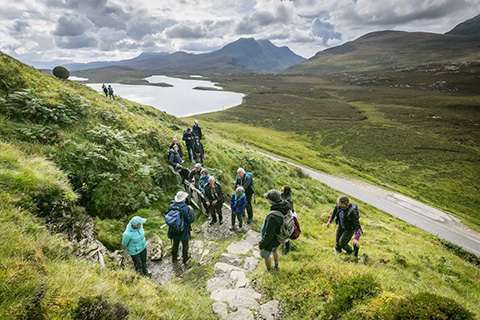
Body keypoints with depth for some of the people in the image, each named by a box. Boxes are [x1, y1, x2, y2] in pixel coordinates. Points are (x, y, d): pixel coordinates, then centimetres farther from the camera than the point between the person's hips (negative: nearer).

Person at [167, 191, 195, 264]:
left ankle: (174, 259, 46)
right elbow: (191, 220, -23)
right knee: (185, 245, 20)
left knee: (175, 244, 26)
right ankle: (185, 259, 39)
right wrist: (191, 210, -10)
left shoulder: (171, 206, -14)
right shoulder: (186, 209, -29)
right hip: (184, 231, -4)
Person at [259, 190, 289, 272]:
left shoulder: (273, 217, -44)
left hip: (271, 241, -7)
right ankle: (276, 266, 61)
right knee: (274, 251, 35)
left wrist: (261, 245, -15)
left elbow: (268, 235, -32)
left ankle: (269, 271, 49)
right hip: (279, 236, 7)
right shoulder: (286, 206, -21)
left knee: (265, 255, 24)